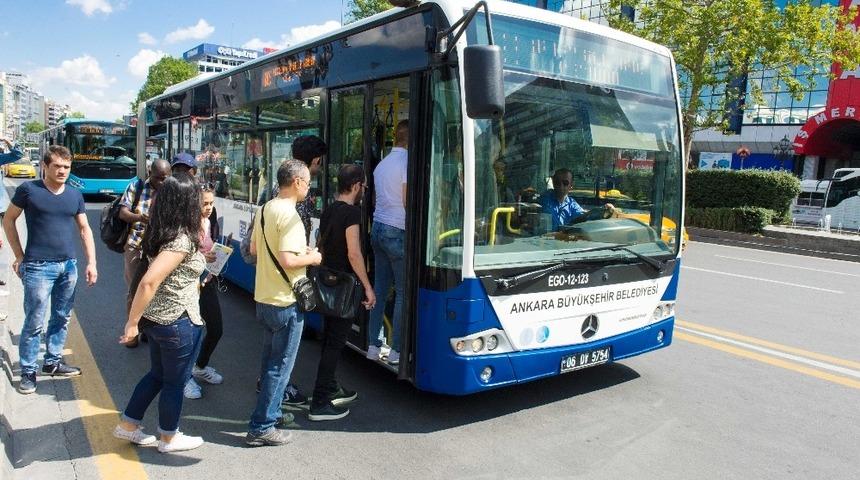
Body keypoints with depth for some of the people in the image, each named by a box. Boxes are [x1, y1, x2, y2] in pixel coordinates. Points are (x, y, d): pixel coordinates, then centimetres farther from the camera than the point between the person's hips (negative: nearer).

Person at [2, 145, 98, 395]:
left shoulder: (75, 195, 7)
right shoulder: (28, 189, -4)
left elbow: (84, 229, 11)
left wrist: (91, 262, 3)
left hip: (69, 266, 4)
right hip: (38, 267, -4)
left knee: (62, 318, 13)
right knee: (34, 322, 0)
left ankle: (53, 362, 28)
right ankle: (28, 372, 13)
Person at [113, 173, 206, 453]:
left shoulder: (159, 234, 3)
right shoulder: (182, 240, -23)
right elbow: (148, 283, -29)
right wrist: (132, 322, -22)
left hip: (156, 317, 8)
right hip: (178, 322, -8)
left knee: (158, 374, 25)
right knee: (175, 381, 11)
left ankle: (127, 425, 37)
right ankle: (169, 438, 28)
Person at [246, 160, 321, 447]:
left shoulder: (266, 209, 8)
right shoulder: (289, 215, -20)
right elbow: (287, 261, -28)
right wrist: (311, 258, -10)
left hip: (263, 298, 9)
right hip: (285, 303, -9)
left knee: (270, 361, 22)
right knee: (280, 366, 2)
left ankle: (271, 410, 37)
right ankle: (261, 428, 9)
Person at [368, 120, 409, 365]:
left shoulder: (382, 163, 16)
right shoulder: (407, 161, -11)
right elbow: (408, 202, -14)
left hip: (378, 227, 8)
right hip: (397, 232, -8)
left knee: (380, 288, 11)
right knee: (403, 291, -1)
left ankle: (373, 345, 15)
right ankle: (397, 350, 2)